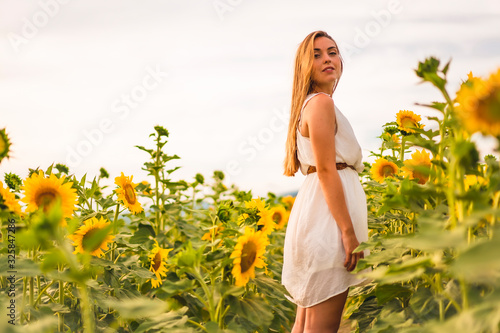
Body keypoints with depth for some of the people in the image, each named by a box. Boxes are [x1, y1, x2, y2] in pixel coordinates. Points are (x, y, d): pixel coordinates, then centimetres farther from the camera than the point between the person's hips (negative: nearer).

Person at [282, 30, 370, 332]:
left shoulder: (310, 104, 21)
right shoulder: (321, 103, -9)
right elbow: (326, 171, -17)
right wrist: (349, 232, -20)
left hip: (317, 211, 10)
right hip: (329, 216, -10)